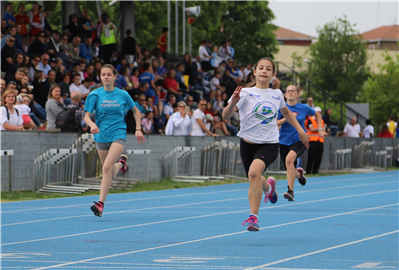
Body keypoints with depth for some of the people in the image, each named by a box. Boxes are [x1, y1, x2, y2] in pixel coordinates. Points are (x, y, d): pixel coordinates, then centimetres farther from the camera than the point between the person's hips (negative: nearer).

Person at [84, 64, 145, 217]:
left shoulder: (123, 95, 1)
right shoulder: (95, 95, -1)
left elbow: (136, 111, 17)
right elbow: (87, 116, -4)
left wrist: (138, 129, 8)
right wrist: (92, 124, -26)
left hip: (118, 135, -2)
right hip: (101, 136, 3)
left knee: (107, 166, -23)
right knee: (110, 174, 11)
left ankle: (100, 204, -23)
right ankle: (121, 163, 48)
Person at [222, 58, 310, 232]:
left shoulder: (277, 94, 5)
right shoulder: (246, 92, -7)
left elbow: (286, 113, 27)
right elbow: (226, 116, -18)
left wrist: (300, 129, 22)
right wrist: (233, 103, -37)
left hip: (270, 144, -1)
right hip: (248, 143, 1)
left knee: (254, 172, -29)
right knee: (255, 183, 15)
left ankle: (253, 217, -26)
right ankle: (268, 186, 54)